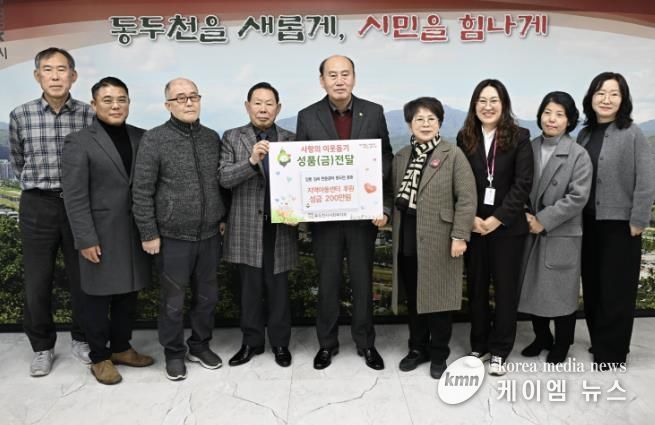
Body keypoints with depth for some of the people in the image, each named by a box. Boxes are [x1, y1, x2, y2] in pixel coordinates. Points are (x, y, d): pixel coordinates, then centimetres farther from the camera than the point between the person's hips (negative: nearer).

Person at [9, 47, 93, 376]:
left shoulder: (89, 115, -3)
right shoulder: (20, 115, 0)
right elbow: (18, 163, 14)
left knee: (83, 279, 9)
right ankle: (42, 347, 26)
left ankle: (81, 340, 29)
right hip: (37, 207, 1)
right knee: (37, 282, 7)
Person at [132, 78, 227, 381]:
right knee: (173, 301, 8)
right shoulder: (154, 139, -7)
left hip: (209, 235, 4)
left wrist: (224, 218, 13)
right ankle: (174, 353, 27)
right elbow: (142, 192, -8)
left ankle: (200, 345, 34)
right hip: (173, 237, -4)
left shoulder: (212, 138, 6)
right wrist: (148, 234, -9)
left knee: (207, 296, 14)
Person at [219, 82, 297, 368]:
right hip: (247, 227, 0)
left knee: (279, 288, 9)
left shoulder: (291, 140, 5)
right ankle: (251, 341, 25)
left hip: (280, 226, 0)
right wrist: (252, 160, -24)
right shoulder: (232, 138, 2)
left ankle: (280, 342, 24)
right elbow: (224, 178, -9)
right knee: (250, 288, 10)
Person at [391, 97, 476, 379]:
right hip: (407, 239, 5)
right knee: (413, 298, 13)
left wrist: (459, 236, -16)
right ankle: (418, 348, 30)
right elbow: (395, 196, 12)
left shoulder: (453, 154, -6)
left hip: (438, 239, -5)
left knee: (437, 297, 6)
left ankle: (438, 354, 23)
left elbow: (467, 198, -11)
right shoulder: (401, 156, 10)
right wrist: (395, 231, 8)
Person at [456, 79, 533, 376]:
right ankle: (479, 345, 26)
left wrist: (497, 218, -15)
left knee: (505, 288, 6)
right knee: (476, 287, 10)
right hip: (473, 225, 2)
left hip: (508, 226, -2)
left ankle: (499, 351, 20)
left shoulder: (519, 137, -3)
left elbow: (523, 184, -9)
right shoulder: (465, 138, 4)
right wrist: (471, 218, -10)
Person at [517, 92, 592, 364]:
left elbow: (578, 197, -15)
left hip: (562, 235, -4)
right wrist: (525, 215, -9)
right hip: (530, 233, 4)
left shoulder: (578, 155, -8)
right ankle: (542, 337, 34)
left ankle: (561, 344, 28)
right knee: (531, 289, 13)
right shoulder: (529, 148, 3)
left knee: (561, 292, 7)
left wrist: (543, 220, -17)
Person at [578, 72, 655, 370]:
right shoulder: (585, 134, 7)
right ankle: (598, 341, 30)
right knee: (592, 286, 13)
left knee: (616, 289, 5)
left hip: (619, 224, -5)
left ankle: (612, 351, 19)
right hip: (588, 223, 5)